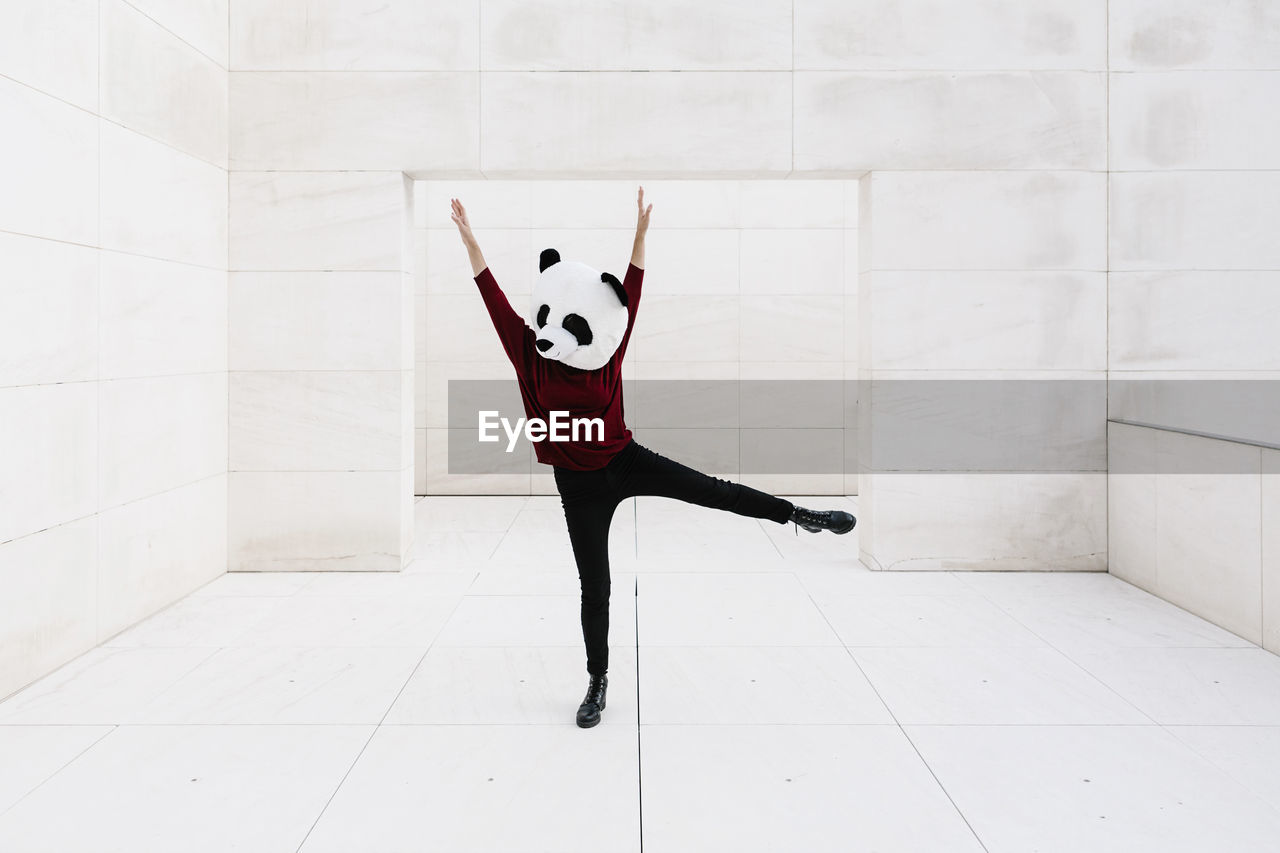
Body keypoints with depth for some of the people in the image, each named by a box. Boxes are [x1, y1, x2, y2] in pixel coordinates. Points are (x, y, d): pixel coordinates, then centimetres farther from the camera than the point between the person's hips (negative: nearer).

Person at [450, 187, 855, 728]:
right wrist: (469, 239, -18)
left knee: (710, 489, -8)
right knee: (594, 587, 7)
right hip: (579, 486, -1)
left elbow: (629, 298, -9)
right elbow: (494, 298, -14)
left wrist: (640, 234, -14)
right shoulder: (531, 357, -9)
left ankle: (799, 515, 11)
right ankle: (598, 680, 25)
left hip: (626, 462, 1)